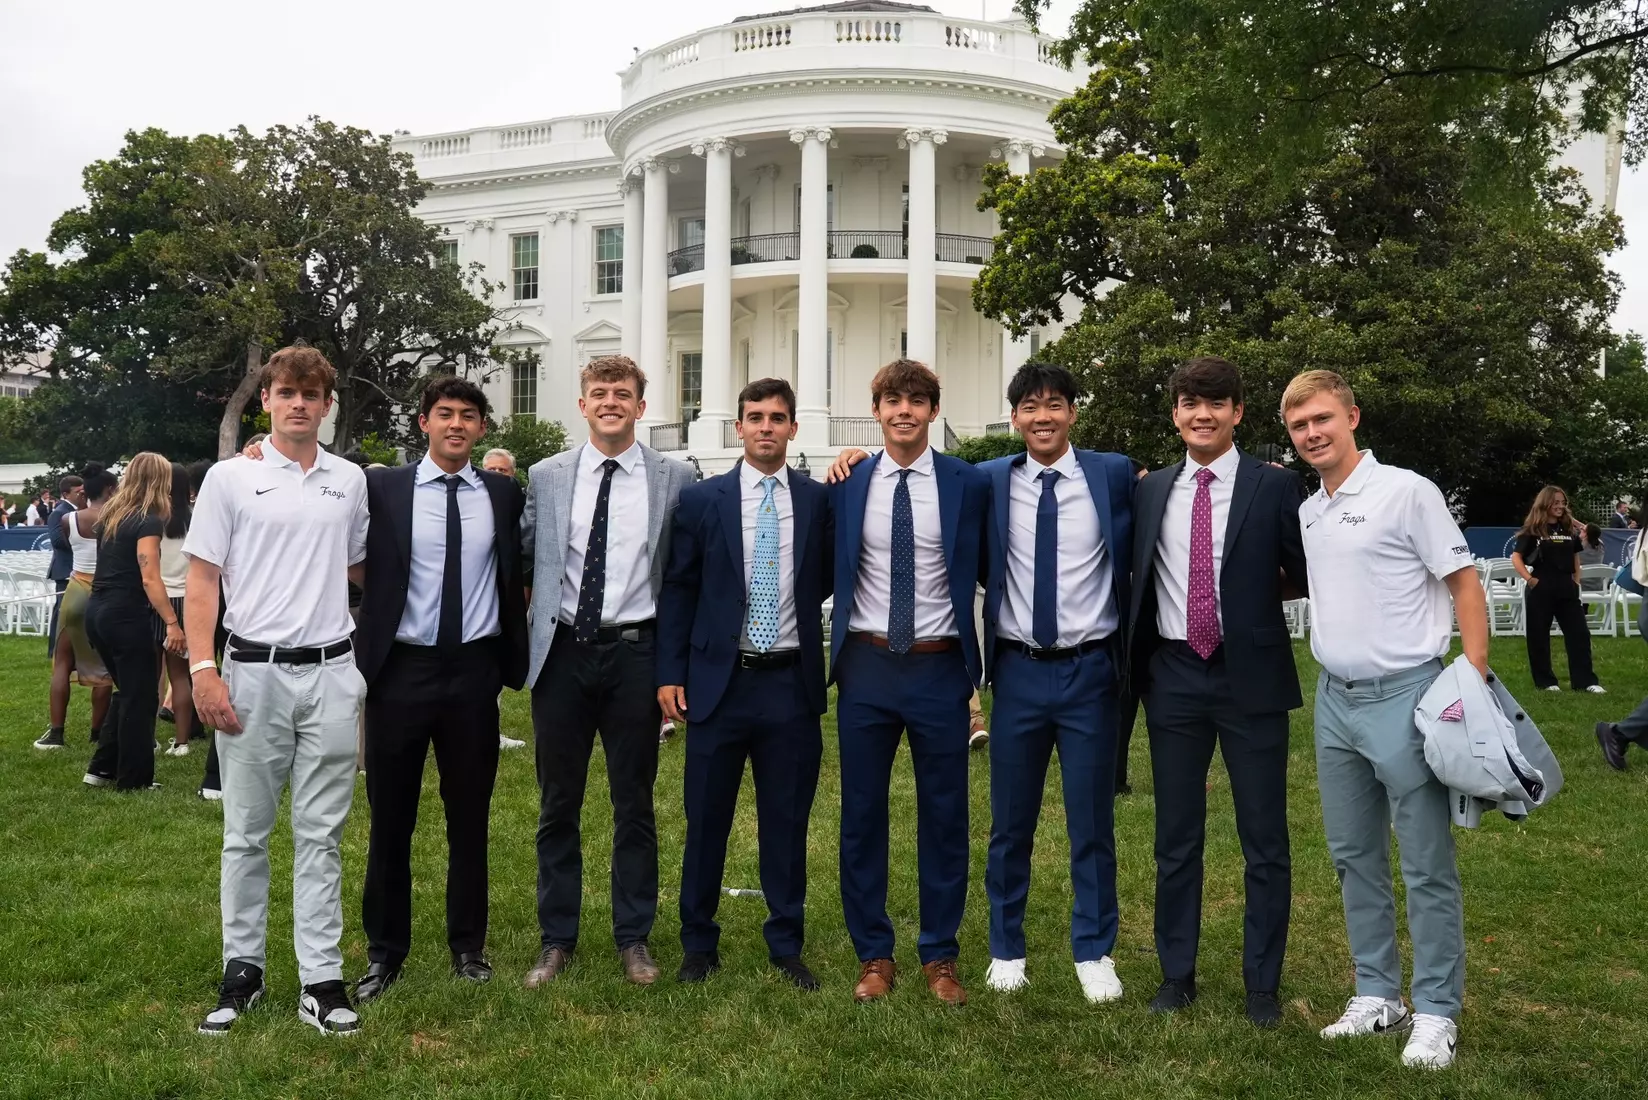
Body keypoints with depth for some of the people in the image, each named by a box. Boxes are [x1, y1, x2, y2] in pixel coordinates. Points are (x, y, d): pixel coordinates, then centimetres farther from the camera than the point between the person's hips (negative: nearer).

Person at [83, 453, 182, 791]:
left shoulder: (110, 514, 12)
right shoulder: (148, 520, -12)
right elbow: (149, 578, -19)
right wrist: (172, 622, -21)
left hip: (97, 610, 8)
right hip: (126, 615, -8)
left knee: (127, 691, 21)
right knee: (141, 697, 2)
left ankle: (102, 768, 22)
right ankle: (133, 780, 8)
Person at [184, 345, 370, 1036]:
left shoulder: (350, 481, 9)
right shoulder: (230, 479, 1)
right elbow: (202, 581, -1)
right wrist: (203, 670, -9)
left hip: (331, 673, 2)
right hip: (254, 672, -2)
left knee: (321, 835, 6)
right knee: (246, 834, 8)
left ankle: (321, 980, 13)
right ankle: (242, 972, 21)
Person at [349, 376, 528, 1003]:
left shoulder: (504, 494, 5)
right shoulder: (380, 488, -1)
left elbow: (520, 572, 16)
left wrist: (512, 653, 8)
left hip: (474, 670, 1)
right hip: (401, 669, -1)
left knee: (470, 817, 11)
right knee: (390, 820, 9)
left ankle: (467, 946, 27)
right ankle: (385, 952, 24)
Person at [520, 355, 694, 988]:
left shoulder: (675, 479, 0)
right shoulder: (545, 477, 5)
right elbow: (522, 557, 11)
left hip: (635, 652, -1)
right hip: (563, 652, 1)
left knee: (635, 805, 10)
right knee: (557, 804, 11)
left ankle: (634, 938, 25)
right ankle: (556, 939, 26)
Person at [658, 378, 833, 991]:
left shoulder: (819, 500, 3)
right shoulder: (700, 500, 1)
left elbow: (829, 581, 12)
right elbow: (678, 591, 2)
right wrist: (671, 674, -2)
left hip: (792, 684, 1)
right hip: (719, 682, 0)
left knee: (787, 823, 10)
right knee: (706, 820, 9)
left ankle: (786, 947, 25)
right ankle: (699, 945, 26)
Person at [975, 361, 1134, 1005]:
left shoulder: (1115, 475, -1)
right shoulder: (990, 481, 2)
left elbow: (1137, 555, 7)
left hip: (1090, 669, -1)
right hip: (1019, 670, 1)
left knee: (1092, 822, 9)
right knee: (1010, 822, 11)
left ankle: (1094, 952, 26)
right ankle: (1006, 948, 27)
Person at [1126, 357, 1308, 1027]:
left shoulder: (1275, 486, -3)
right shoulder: (1149, 491, 7)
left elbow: (1308, 574, 0)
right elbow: (1130, 572, 14)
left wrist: (1258, 591, -2)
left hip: (1250, 676, -3)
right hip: (1173, 676, 3)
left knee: (1265, 840, 6)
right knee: (1176, 839, 12)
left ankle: (1262, 983, 21)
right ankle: (1176, 973, 26)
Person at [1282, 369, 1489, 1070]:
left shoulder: (1406, 491, -9)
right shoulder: (1305, 513, 10)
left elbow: (1464, 583, -9)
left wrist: (1474, 684, -15)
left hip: (1404, 696, -7)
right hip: (1335, 700, 7)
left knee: (1427, 866, 2)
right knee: (1354, 856, 14)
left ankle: (1436, 1011, 15)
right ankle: (1376, 994, 27)